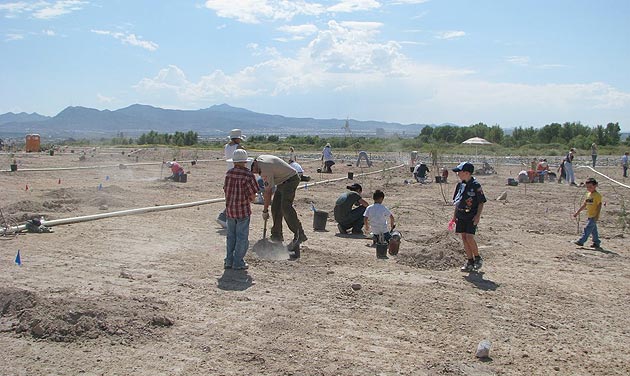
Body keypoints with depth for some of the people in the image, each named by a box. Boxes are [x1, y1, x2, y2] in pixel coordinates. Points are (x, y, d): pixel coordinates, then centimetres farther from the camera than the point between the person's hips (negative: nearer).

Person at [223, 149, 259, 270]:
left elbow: (225, 190, 5)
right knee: (242, 236, 5)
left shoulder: (229, 173, 1)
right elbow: (252, 195, -13)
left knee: (231, 236, 15)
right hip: (243, 210, -5)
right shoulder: (248, 175, -14)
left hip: (229, 209, 5)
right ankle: (238, 262, 9)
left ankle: (229, 261, 20)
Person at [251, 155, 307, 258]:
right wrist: (266, 192, 10)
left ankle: (299, 235, -31)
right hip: (282, 181, 10)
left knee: (285, 207, -24)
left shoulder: (265, 168, -27)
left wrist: (265, 211, -15)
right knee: (275, 208, 7)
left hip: (290, 180, -10)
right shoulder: (259, 159, 2)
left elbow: (268, 192, -23)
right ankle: (277, 235, 15)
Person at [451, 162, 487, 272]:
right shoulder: (460, 185, 8)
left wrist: (478, 215, -16)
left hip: (472, 215, -7)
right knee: (464, 238, 6)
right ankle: (470, 261, 14)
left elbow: (481, 202, -7)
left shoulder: (476, 185, -11)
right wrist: (454, 216, 15)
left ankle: (478, 258, 7)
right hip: (461, 215, 7)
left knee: (469, 237, -13)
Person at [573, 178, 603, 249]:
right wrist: (577, 212, 17)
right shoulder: (588, 194, 13)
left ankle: (581, 241, -14)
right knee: (593, 230, 13)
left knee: (588, 228, -11)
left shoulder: (597, 195, -11)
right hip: (590, 216, 8)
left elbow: (599, 206, -15)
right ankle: (597, 243, 20)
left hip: (594, 216, -8)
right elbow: (584, 205, 19)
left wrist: (597, 216, -21)